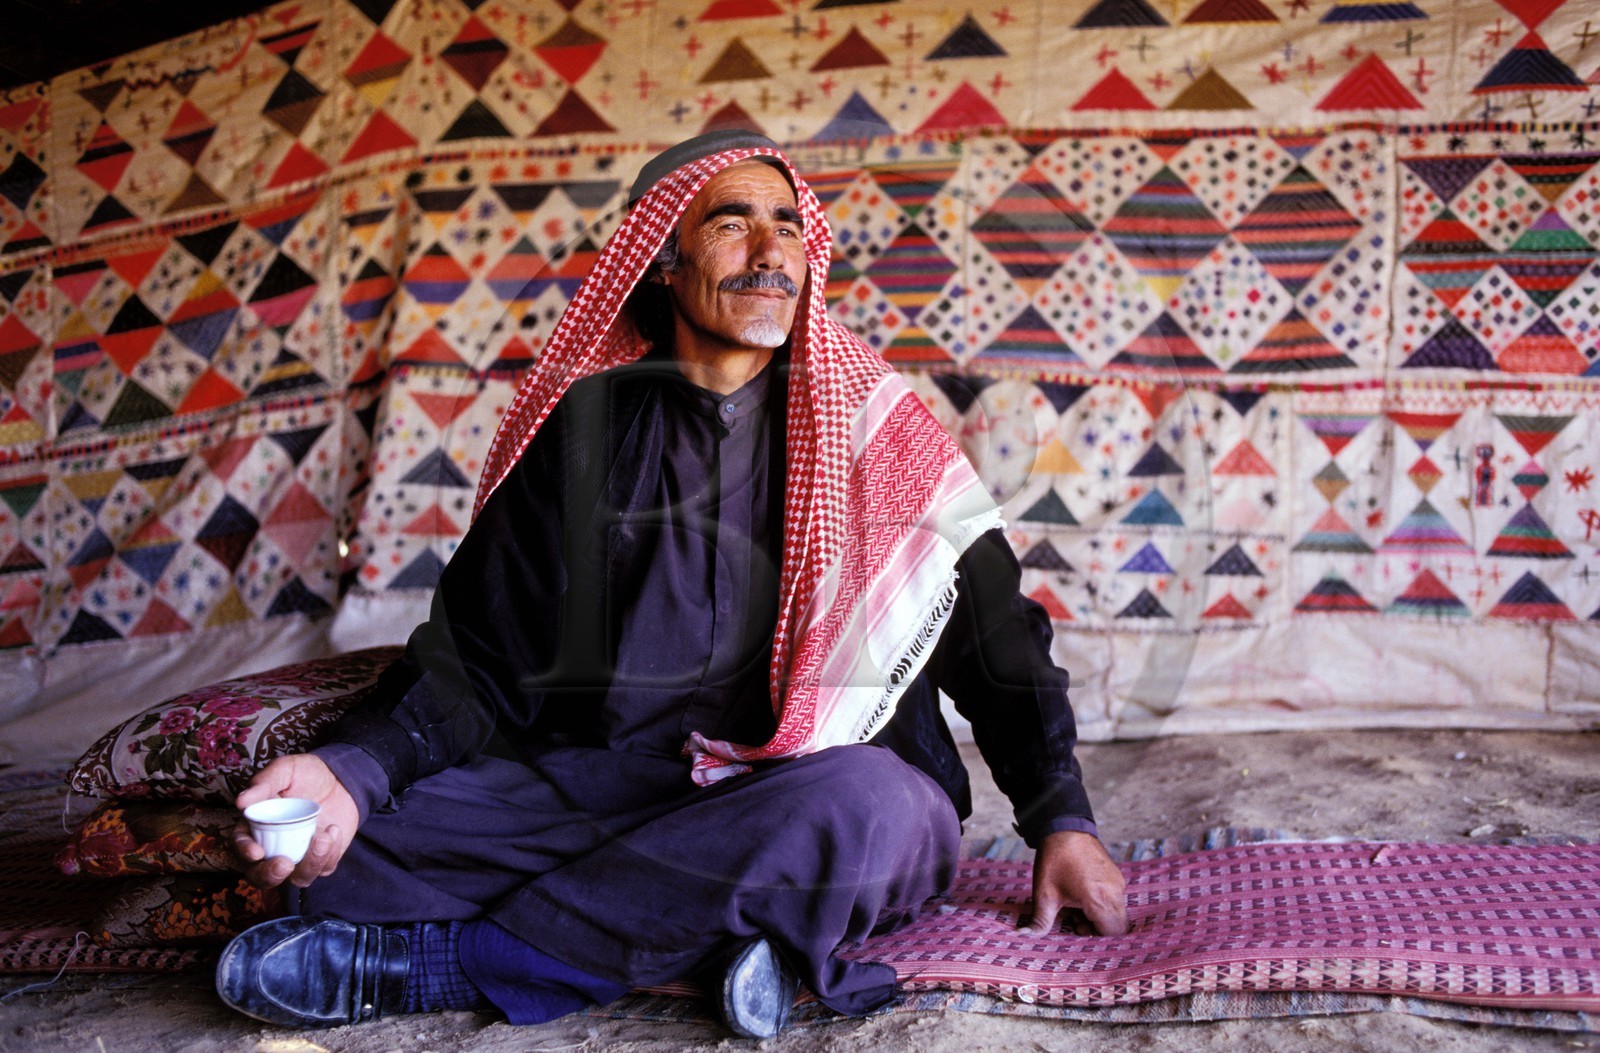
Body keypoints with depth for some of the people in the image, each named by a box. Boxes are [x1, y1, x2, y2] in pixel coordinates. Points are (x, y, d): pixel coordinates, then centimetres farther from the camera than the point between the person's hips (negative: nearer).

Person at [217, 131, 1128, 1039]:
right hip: (596, 784, 0)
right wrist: (354, 769, -14)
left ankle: (423, 962, -22)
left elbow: (993, 624, 6)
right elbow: (478, 655, 5)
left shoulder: (870, 421, 6)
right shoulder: (585, 420, 7)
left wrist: (1062, 820, -6)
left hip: (806, 779, 1)